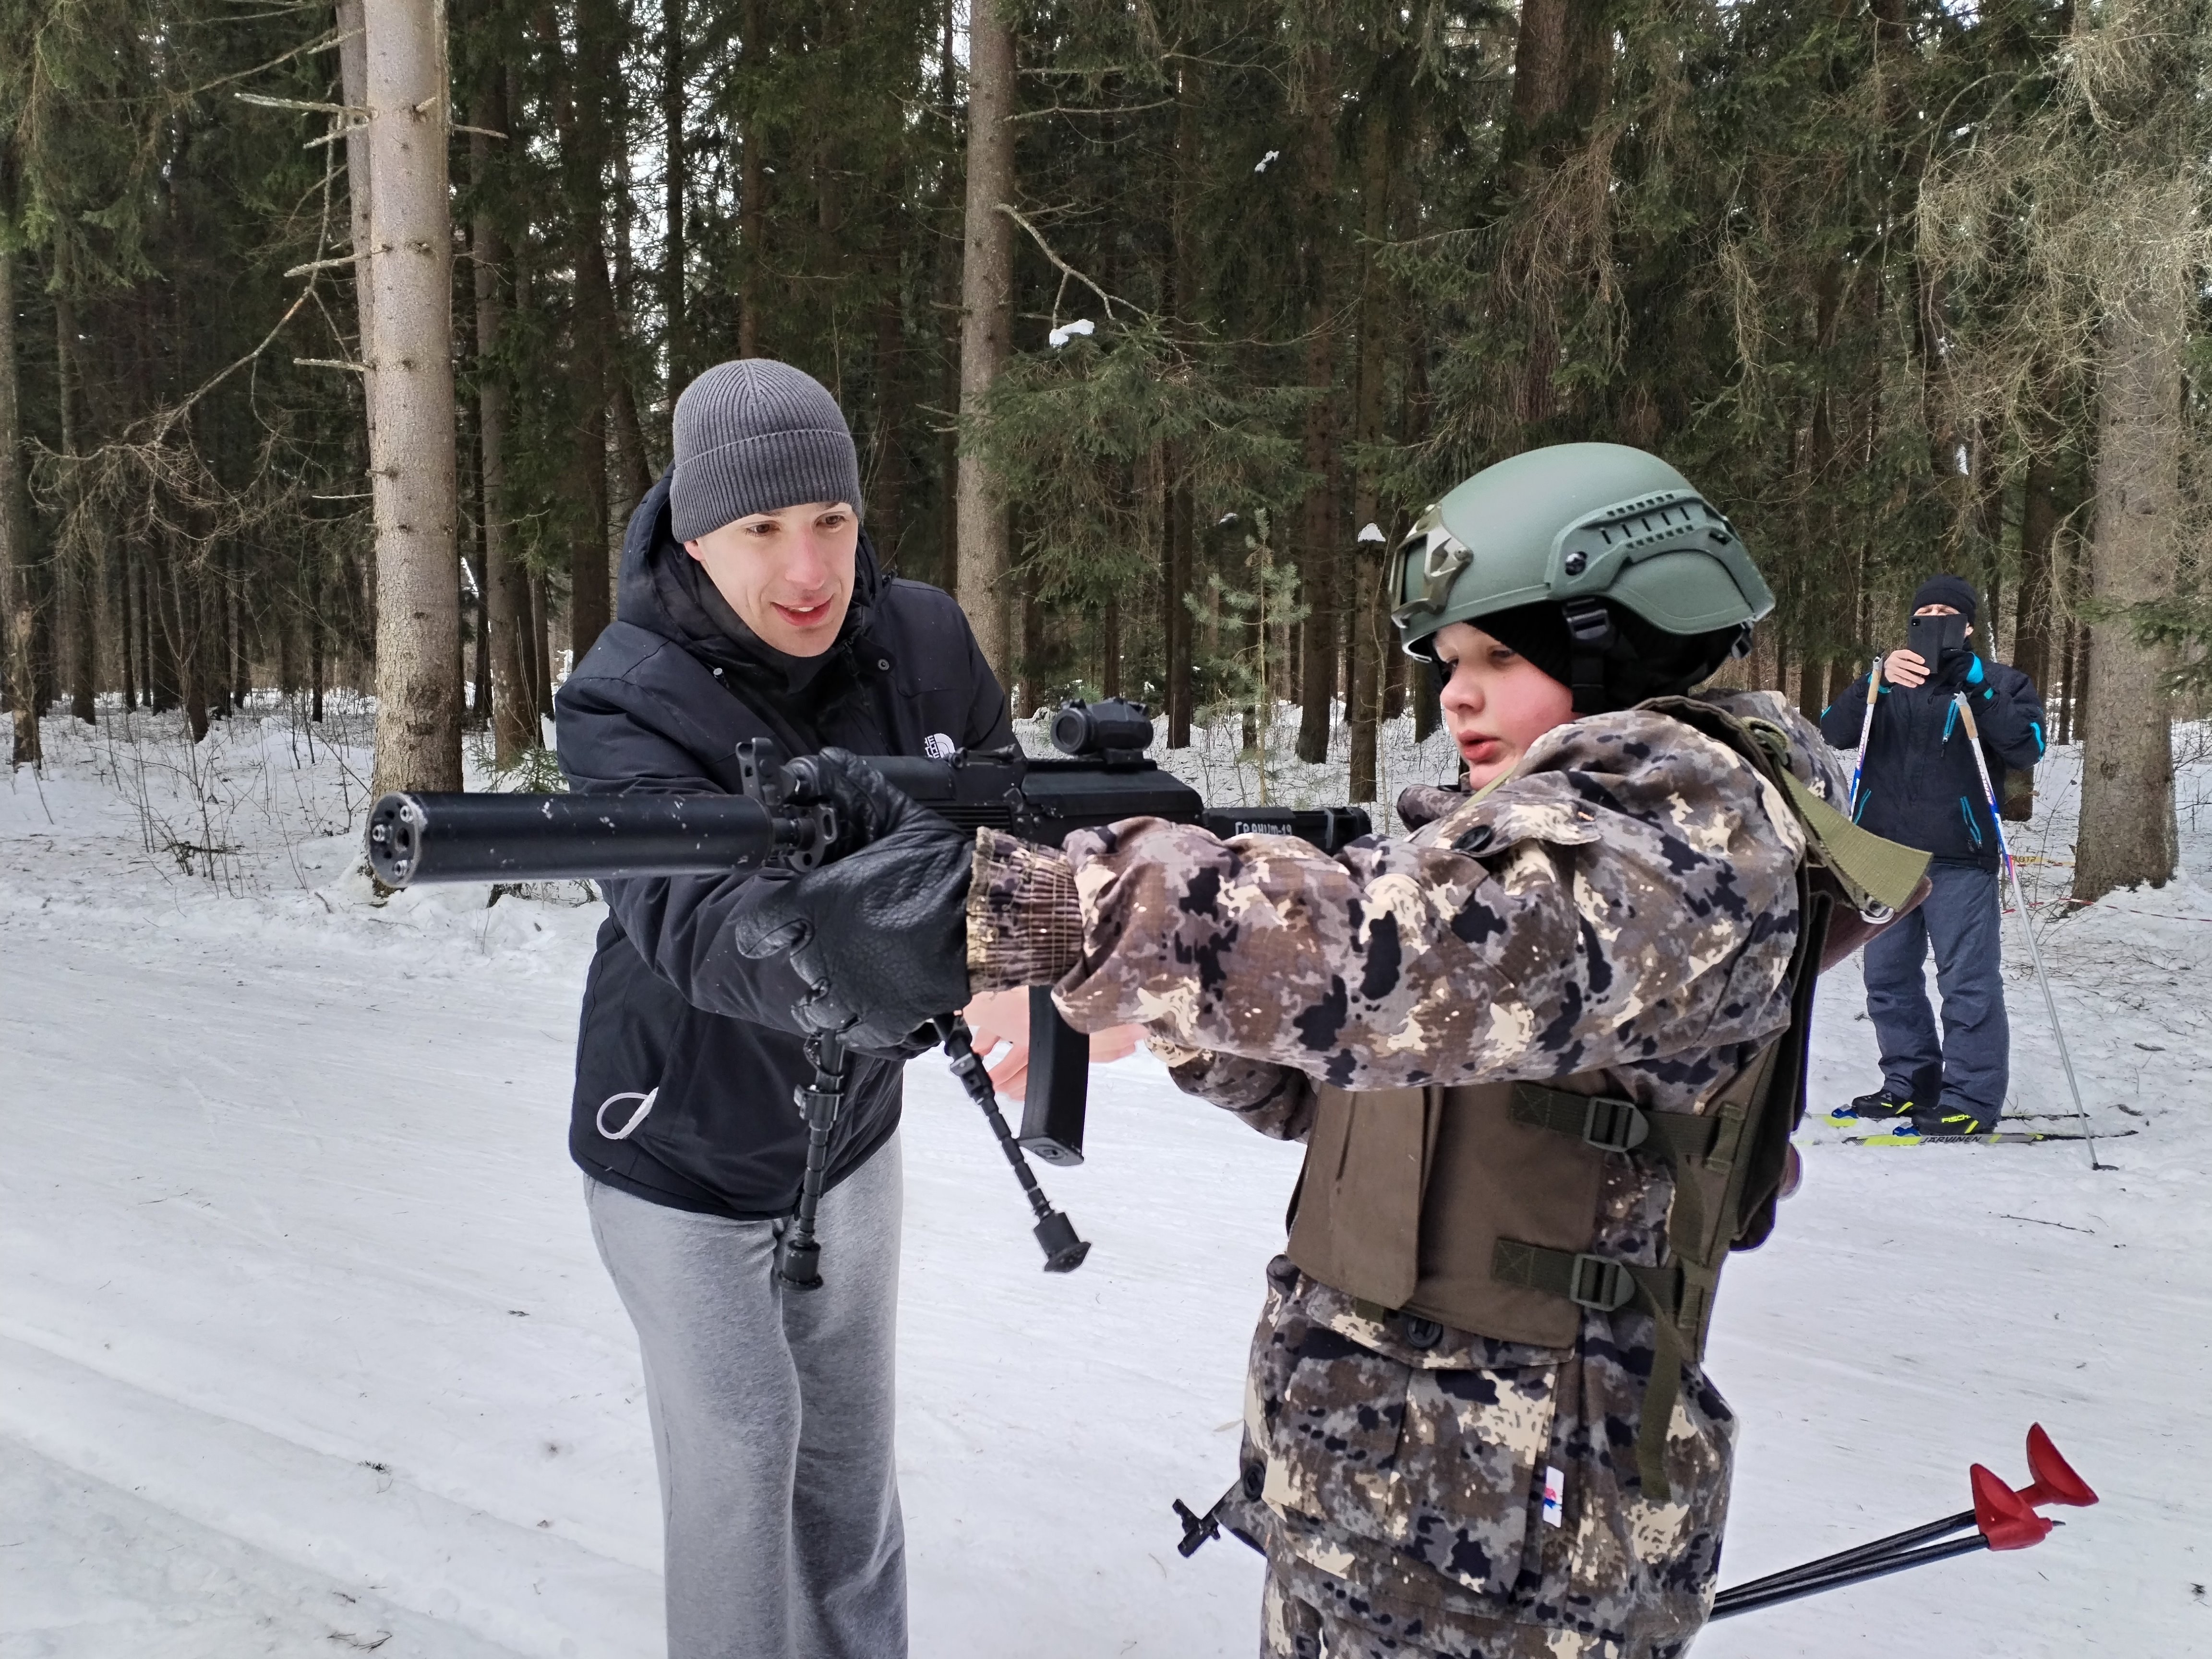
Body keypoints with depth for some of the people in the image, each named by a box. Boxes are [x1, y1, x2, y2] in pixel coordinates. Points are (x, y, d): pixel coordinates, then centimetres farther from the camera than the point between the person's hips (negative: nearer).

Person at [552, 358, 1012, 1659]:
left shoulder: (922, 642, -13)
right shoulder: (627, 703, -25)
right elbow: (693, 927, -41)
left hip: (849, 1133, 4)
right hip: (681, 1162, -4)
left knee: (853, 1456, 20)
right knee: (739, 1466, 4)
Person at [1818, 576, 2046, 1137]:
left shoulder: (2000, 683, 7)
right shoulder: (1889, 683, 14)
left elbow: (2028, 748, -9)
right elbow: (1835, 732, -3)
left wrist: (1976, 686, -19)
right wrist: (1877, 681, -20)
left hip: (1960, 859, -4)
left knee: (1968, 981, -7)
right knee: (1888, 978, 10)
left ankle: (1971, 1099, -2)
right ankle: (1910, 1083, 22)